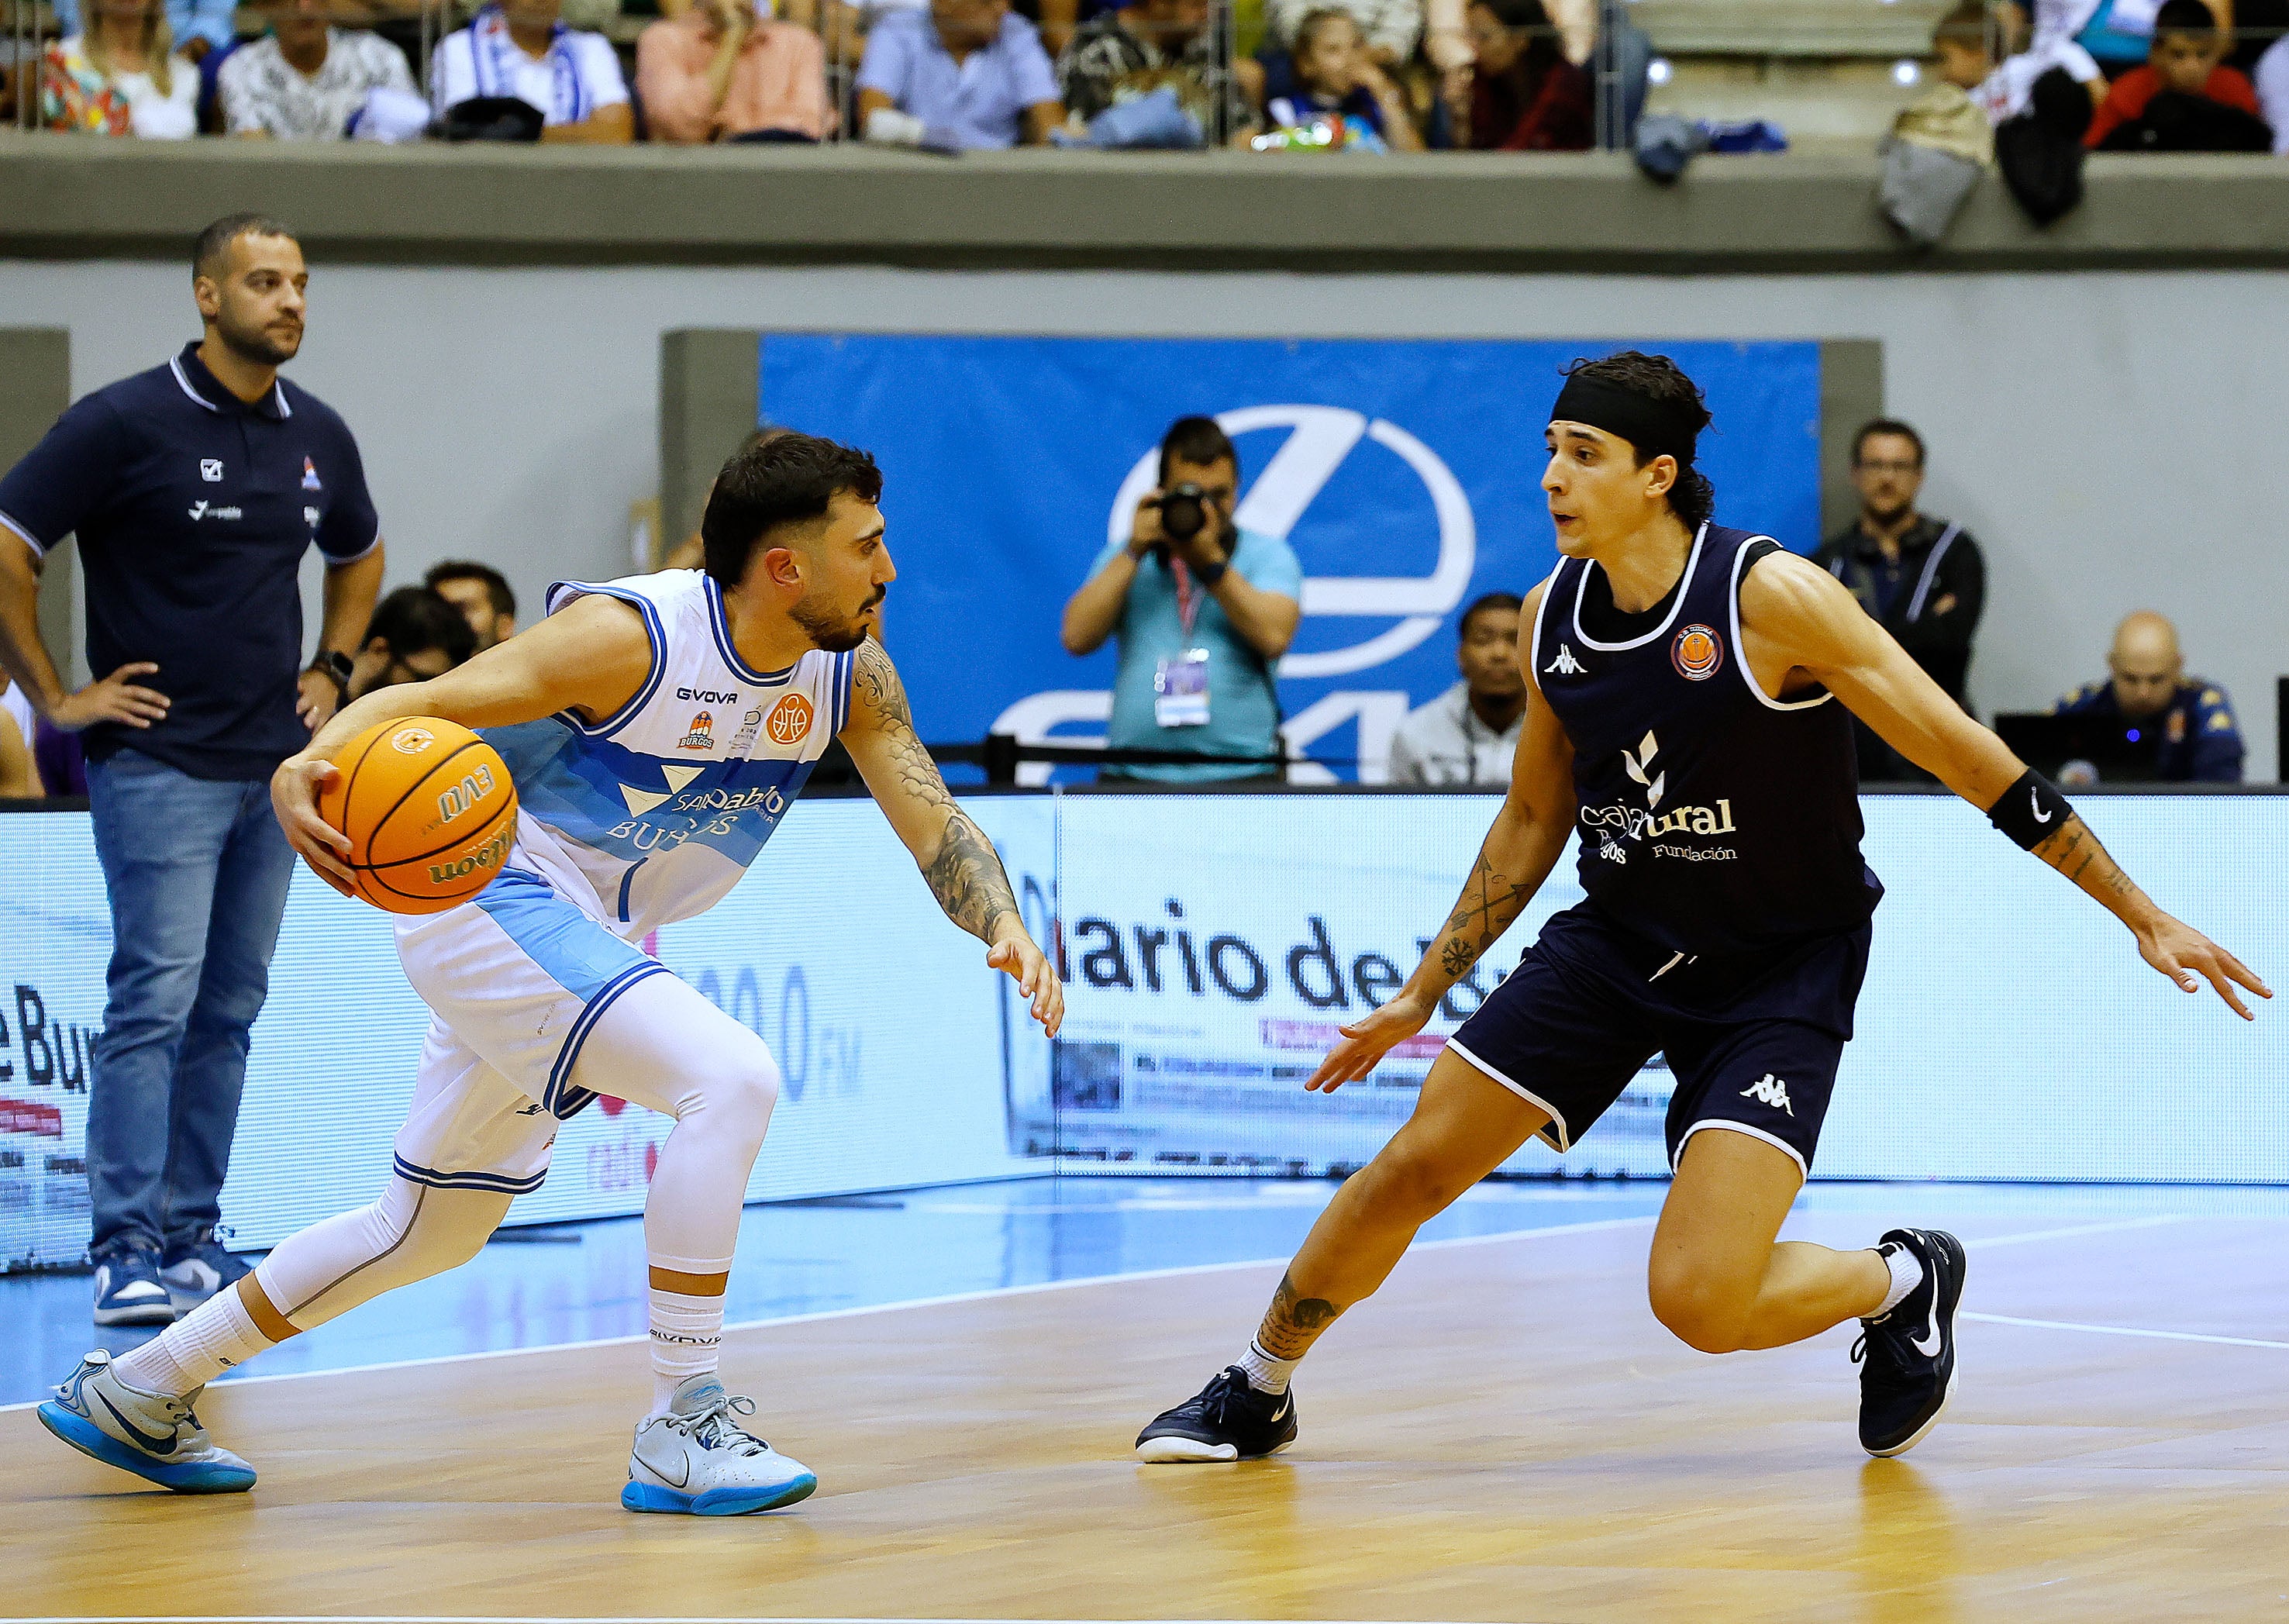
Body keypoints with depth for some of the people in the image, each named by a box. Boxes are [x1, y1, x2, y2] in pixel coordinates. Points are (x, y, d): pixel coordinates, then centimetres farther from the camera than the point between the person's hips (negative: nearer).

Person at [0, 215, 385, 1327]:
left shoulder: (319, 436, 10)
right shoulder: (125, 423, -9)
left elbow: (357, 556, 29)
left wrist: (331, 669, 17)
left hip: (277, 766, 6)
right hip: (158, 762, -6)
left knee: (230, 1011, 8)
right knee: (154, 1001, -10)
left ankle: (194, 1236, 15)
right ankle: (126, 1252, -10)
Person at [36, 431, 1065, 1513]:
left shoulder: (850, 673, -3)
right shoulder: (634, 637, -23)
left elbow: (935, 824, -1)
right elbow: (423, 703, -23)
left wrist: (1006, 927, -22)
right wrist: (308, 765, -43)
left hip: (587, 939, 9)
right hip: (492, 894, -9)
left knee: (432, 1230, 18)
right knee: (730, 1078, -26)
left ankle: (136, 1393, 30)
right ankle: (680, 1431, -22)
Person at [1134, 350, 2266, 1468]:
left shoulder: (1771, 596, -22)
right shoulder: (1551, 616, -3)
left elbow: (1967, 759, -18)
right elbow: (1533, 818, 14)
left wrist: (2144, 917, -16)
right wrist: (1419, 997, 17)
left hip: (1780, 973, -6)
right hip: (1615, 944, 6)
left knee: (1698, 1300, -18)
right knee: (1412, 1168, 2)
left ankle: (1902, 1282, 13)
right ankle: (1257, 1395, 25)